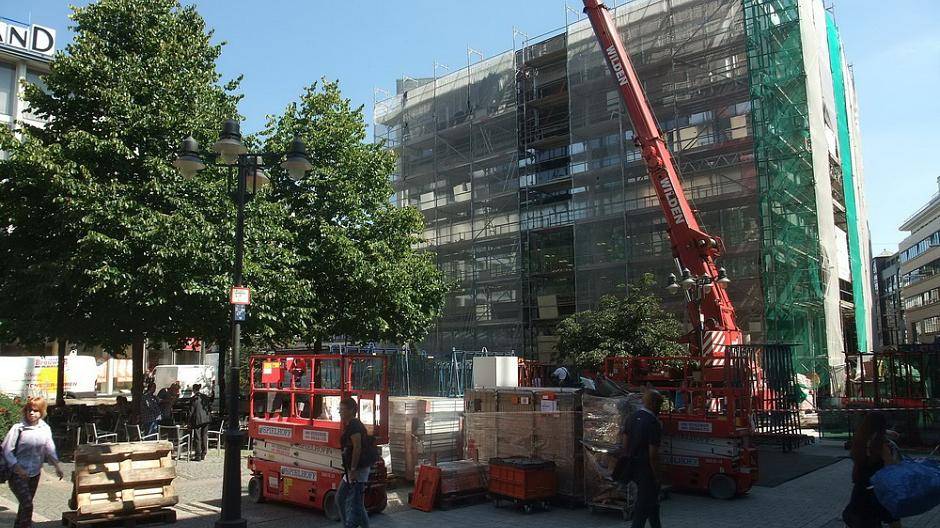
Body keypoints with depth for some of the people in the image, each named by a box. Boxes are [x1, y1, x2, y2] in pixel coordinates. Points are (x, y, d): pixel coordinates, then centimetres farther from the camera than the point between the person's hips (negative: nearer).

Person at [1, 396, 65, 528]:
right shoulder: (18, 428, -15)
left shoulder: (45, 429, 0)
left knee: (25, 504, 16)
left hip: (35, 474, 5)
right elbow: (7, 450, -12)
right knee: (27, 505, -13)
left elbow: (50, 449, 5)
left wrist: (57, 465, -7)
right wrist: (17, 468, -21)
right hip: (17, 474, -5)